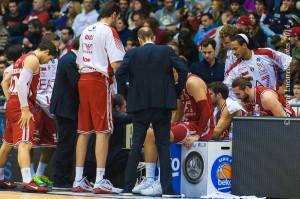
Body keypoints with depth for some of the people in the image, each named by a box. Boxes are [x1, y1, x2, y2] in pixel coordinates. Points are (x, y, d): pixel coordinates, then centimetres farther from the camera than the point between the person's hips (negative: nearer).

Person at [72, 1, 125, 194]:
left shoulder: (86, 31, 17)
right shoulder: (109, 31, -7)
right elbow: (116, 64, -15)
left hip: (83, 79, 8)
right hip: (100, 80, -8)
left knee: (84, 131, 9)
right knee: (103, 131, -6)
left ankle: (78, 180, 9)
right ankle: (100, 181, -10)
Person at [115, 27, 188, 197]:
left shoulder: (132, 54, 0)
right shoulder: (167, 51, 1)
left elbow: (120, 74, -9)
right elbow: (183, 69, -7)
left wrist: (127, 91, 5)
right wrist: (177, 92, 4)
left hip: (140, 105, 0)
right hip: (163, 104, 0)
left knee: (136, 147, 5)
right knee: (164, 146, 4)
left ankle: (128, 187, 3)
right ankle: (167, 188, 0)